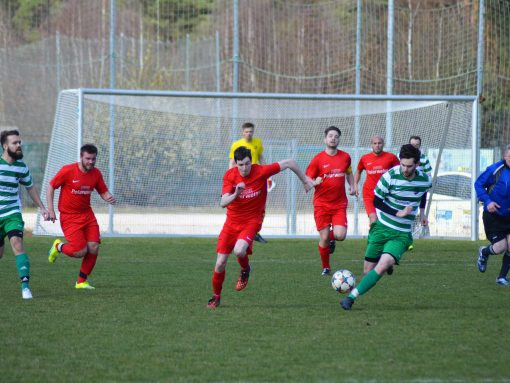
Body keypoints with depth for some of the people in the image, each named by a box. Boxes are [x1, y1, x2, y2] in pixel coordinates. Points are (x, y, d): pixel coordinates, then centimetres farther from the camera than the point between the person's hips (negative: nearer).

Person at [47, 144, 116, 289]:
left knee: (94, 248, -7)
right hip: (69, 216, -5)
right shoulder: (68, 170, -14)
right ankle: (58, 247, 19)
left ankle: (81, 281, 12)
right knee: (80, 251, -15)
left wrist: (109, 197, -12)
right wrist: (50, 210, -9)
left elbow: (103, 191, 12)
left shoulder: (96, 173, 1)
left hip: (87, 214, 5)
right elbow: (51, 186, -5)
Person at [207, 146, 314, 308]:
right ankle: (216, 296, 24)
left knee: (239, 250, -31)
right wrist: (235, 194, -40)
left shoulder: (261, 172, -16)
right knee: (220, 263, 0)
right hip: (232, 222, 3)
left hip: (251, 222, -3)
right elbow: (223, 203, -20)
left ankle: (245, 270, 5)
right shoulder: (230, 175, -10)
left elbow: (289, 163, -6)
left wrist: (305, 181, 6)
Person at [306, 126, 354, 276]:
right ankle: (325, 267, 17)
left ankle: (331, 238, 22)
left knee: (340, 235, -16)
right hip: (322, 203, -2)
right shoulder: (318, 159, -4)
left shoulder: (345, 157, 5)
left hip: (339, 203, 2)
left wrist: (352, 186, 7)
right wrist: (315, 182, -24)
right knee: (324, 238, -4)